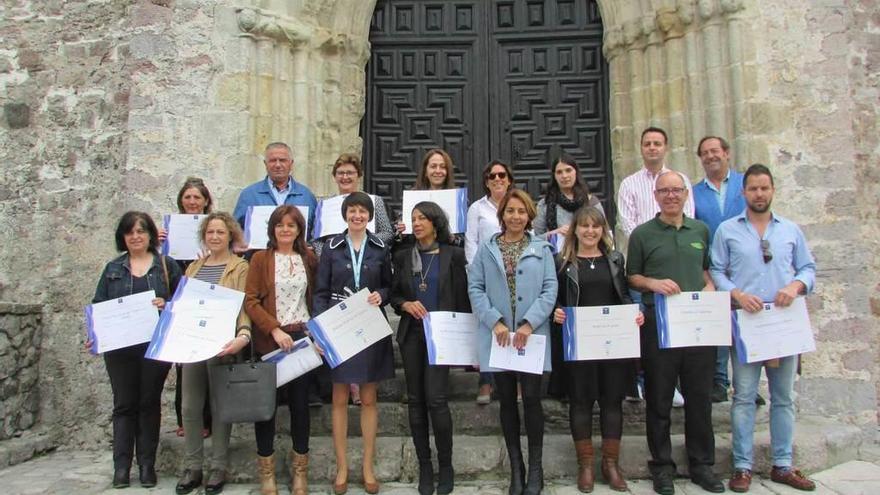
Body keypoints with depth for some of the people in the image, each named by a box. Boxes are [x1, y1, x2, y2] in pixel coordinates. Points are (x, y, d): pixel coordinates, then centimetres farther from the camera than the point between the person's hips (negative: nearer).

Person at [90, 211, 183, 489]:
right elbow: (98, 306, 8)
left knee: (149, 403, 6)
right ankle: (121, 466, 13)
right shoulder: (113, 269, 11)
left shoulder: (167, 265, 4)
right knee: (124, 404, 5)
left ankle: (147, 464, 15)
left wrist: (167, 305, -18)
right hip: (119, 347, 2)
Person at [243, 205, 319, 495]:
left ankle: (300, 468, 19)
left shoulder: (308, 258, 8)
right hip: (269, 340, -2)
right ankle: (266, 468, 19)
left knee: (300, 402, 7)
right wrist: (274, 330, -17)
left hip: (302, 338, 2)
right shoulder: (260, 259, 0)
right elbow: (250, 301, -7)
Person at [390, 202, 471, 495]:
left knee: (436, 400, -10)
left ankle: (446, 466, 9)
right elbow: (393, 295, 11)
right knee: (416, 400, 6)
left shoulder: (453, 255, 1)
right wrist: (406, 305, -11)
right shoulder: (403, 257, 9)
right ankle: (424, 466, 18)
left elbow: (462, 299, 0)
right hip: (411, 335, 4)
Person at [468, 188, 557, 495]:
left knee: (531, 398, -1)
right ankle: (516, 467, 21)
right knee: (507, 401, 8)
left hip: (532, 335, -1)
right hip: (498, 336, 1)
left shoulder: (542, 249, 6)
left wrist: (529, 323, -13)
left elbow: (550, 289, -2)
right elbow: (475, 288, 0)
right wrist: (495, 322, -13)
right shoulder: (486, 250, 7)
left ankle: (535, 469, 15)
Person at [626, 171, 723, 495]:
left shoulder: (701, 230, 12)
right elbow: (631, 276, 5)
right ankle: (662, 465, 19)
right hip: (658, 323, -3)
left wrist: (710, 286, -1)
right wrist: (653, 283, -14)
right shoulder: (642, 234, 2)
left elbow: (707, 268, 20)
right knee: (659, 398, 6)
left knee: (700, 396, 10)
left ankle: (701, 464, 25)